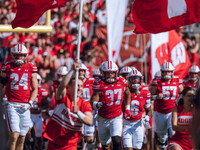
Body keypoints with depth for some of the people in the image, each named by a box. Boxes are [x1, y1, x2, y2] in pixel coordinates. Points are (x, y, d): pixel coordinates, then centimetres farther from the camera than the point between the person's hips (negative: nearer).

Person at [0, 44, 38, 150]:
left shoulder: (31, 68, 7)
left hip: (25, 107, 2)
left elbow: (35, 89, 10)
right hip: (12, 105, -2)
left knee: (21, 138, 5)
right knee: (14, 136, -15)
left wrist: (29, 103, -3)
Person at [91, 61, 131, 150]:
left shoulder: (122, 82, -3)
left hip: (116, 118, 0)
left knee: (117, 141, -21)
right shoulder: (99, 85, -12)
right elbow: (93, 102, -19)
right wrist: (97, 105, -41)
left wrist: (127, 108, 13)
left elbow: (127, 95, 19)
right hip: (103, 119, 0)